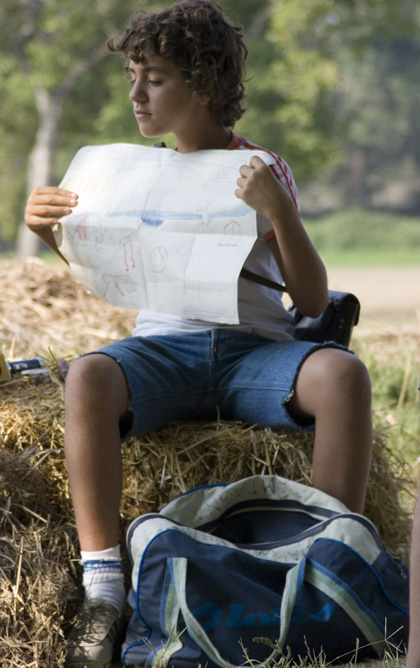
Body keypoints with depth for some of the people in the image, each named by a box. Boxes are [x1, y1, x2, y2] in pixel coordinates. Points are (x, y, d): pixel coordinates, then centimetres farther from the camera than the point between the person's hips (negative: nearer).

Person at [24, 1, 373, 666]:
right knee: (87, 377, -34)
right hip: (164, 343, 1)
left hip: (254, 344, -1)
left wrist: (279, 208, -15)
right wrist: (54, 233, 7)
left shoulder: (263, 171, 7)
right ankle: (103, 593, -36)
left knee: (344, 373, -34)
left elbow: (313, 300, 0)